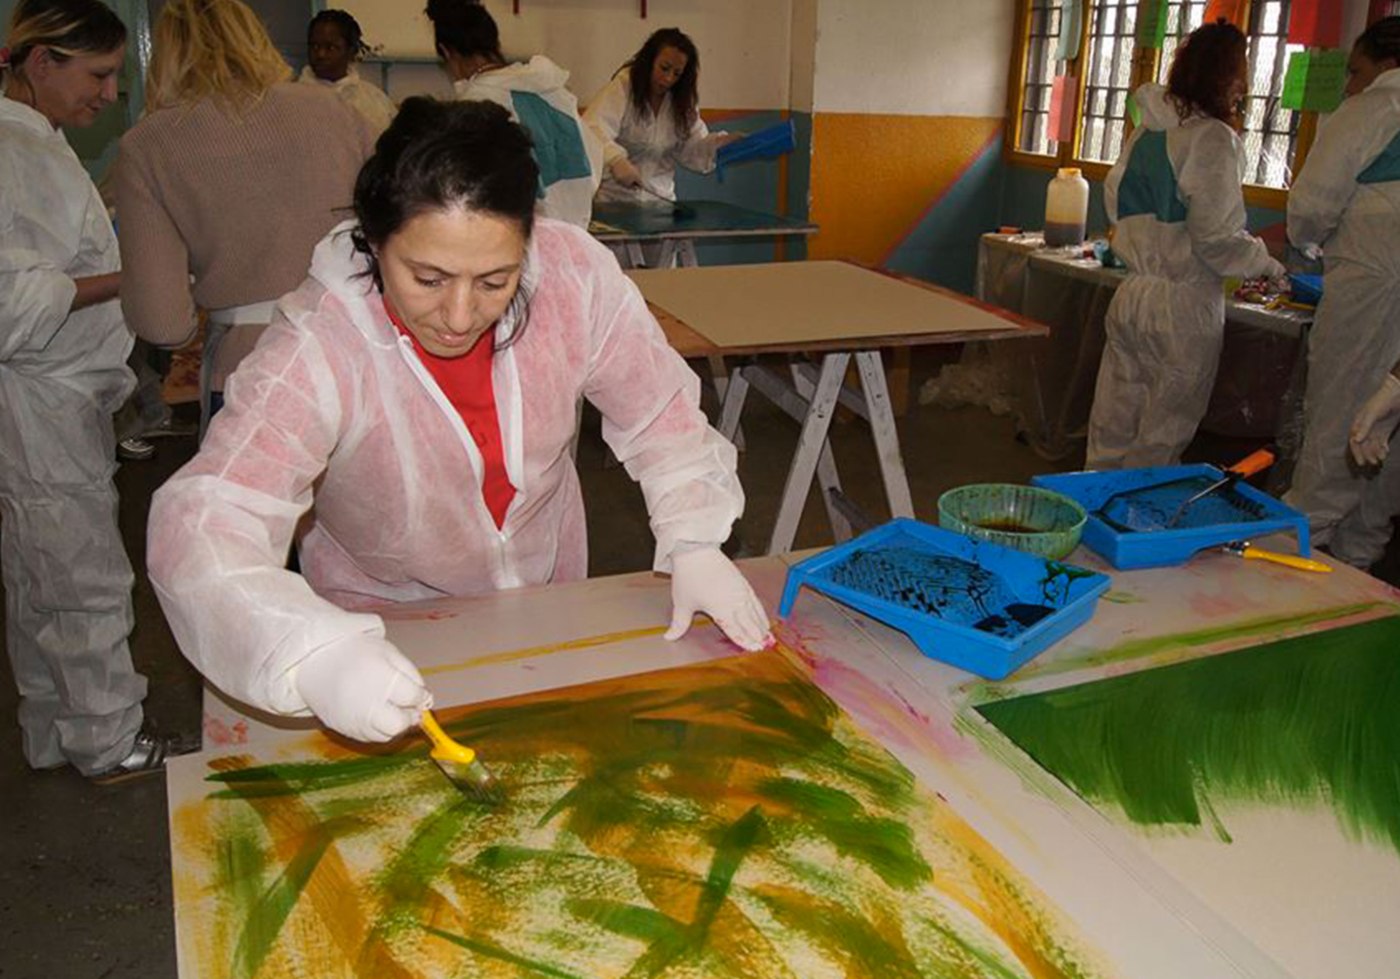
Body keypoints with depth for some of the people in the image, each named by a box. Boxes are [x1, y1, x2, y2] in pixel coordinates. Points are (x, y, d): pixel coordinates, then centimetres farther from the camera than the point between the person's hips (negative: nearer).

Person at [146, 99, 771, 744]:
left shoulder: (575, 273, -20)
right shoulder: (316, 352, -30)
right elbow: (197, 526, -38)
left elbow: (659, 411, -6)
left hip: (552, 607, 3)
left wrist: (695, 542, -18)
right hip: (386, 636, -2)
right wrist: (315, 658, -55)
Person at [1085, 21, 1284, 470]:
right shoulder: (1213, 138, -13)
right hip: (1184, 305, -7)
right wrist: (1268, 265, 0)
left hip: (1132, 294, 7)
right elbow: (1216, 236, -15)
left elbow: (1114, 203, 17)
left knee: (1113, 425, 14)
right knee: (1160, 441, 4)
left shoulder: (1145, 131, 9)